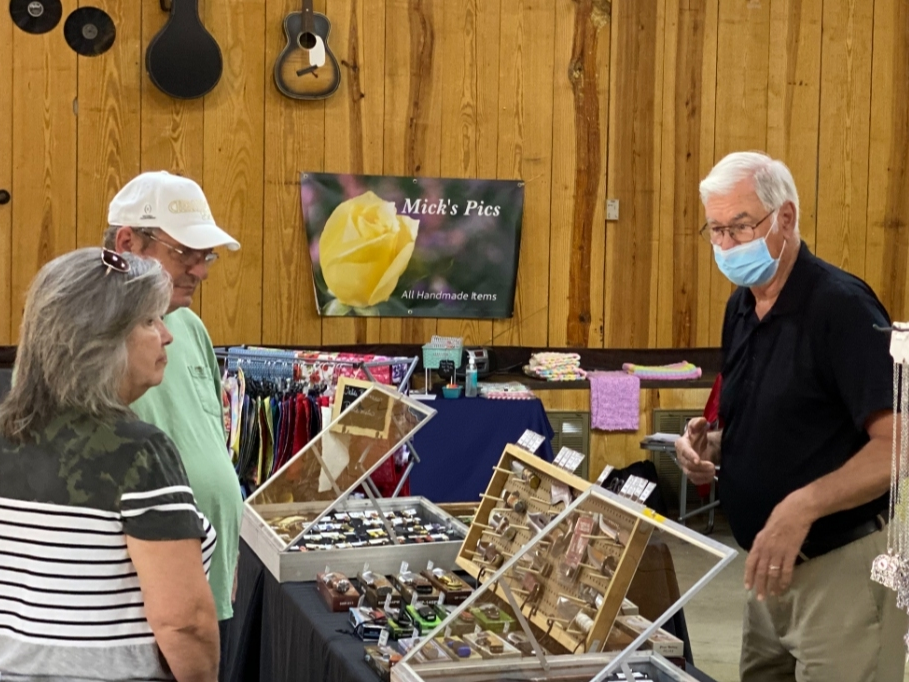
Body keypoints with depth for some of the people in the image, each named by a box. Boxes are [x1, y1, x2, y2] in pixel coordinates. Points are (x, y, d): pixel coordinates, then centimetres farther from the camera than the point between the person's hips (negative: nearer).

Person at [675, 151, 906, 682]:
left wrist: (802, 506, -36)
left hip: (845, 564, -8)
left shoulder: (841, 305, -18)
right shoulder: (742, 307, 8)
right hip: (776, 561, 8)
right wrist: (712, 446, -1)